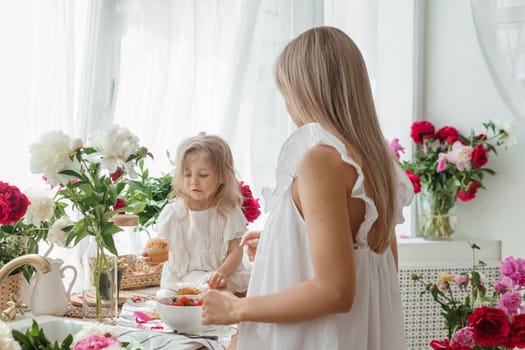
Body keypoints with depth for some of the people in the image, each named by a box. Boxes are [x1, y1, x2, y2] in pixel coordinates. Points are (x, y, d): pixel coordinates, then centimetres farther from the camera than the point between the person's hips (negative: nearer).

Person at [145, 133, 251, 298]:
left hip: (215, 280, 0)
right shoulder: (173, 212, 0)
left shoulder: (228, 211, -1)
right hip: (178, 282, 0)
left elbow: (236, 251, -5)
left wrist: (222, 273, -24)